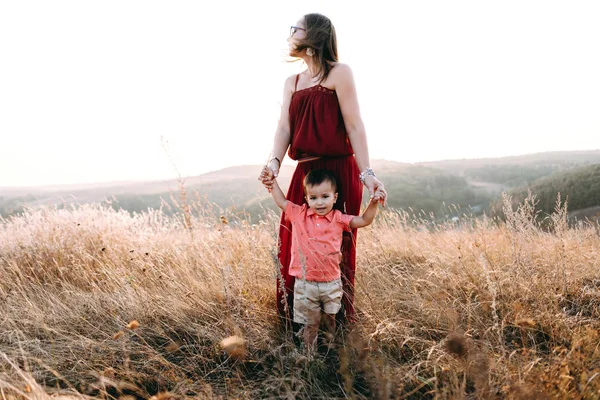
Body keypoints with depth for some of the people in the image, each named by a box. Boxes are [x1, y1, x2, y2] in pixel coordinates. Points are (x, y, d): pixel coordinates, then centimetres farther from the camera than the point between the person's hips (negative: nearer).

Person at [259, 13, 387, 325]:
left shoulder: (339, 72, -2)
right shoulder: (291, 83, 17)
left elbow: (354, 125, -8)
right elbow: (284, 128, 4)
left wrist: (366, 174, -16)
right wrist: (274, 163, -15)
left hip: (339, 171, -6)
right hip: (304, 172, 6)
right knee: (294, 245, 7)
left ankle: (337, 321, 18)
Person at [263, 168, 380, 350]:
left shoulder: (338, 218, -2)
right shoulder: (298, 214, -1)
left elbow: (365, 220, -2)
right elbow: (281, 202, 10)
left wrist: (373, 202, -15)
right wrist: (272, 181, 9)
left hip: (331, 283, 1)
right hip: (305, 284, -1)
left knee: (331, 321, 18)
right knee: (310, 324, 11)